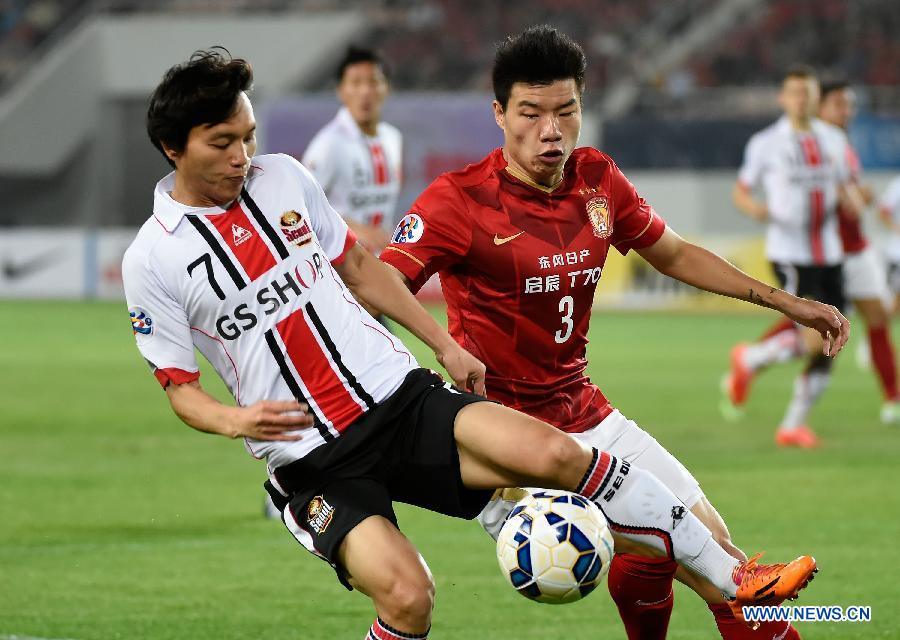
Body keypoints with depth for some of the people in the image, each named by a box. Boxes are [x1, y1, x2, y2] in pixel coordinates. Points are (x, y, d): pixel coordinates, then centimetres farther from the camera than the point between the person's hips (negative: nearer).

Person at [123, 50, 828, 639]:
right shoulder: (153, 260, -5)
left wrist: (445, 344, 16)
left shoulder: (283, 176, 5)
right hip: (315, 461, -4)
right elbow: (179, 387, 0)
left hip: (401, 396, 4)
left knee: (553, 453, -17)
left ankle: (734, 578, -8)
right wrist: (234, 420, -21)